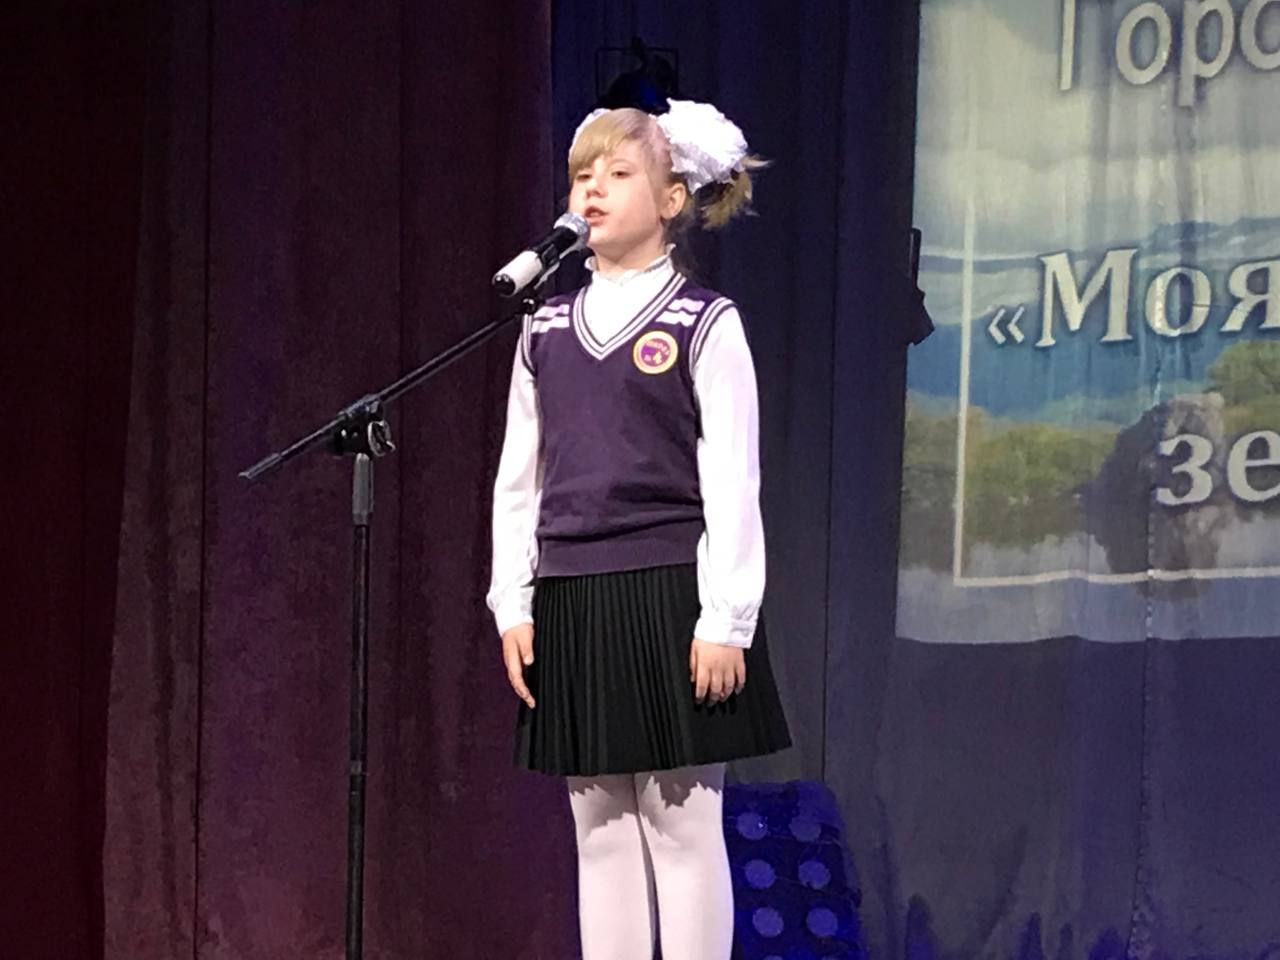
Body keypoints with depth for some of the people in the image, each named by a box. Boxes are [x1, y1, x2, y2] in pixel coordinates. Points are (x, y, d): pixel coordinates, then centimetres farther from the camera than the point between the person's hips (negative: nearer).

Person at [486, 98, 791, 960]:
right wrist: (514, 605, 6)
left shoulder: (705, 325, -4)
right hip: (571, 600, 5)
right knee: (600, 831, 8)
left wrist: (725, 620, -12)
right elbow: (518, 478, 12)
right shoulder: (546, 329, 11)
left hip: (671, 597, -5)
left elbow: (733, 482, -7)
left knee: (682, 825, -1)